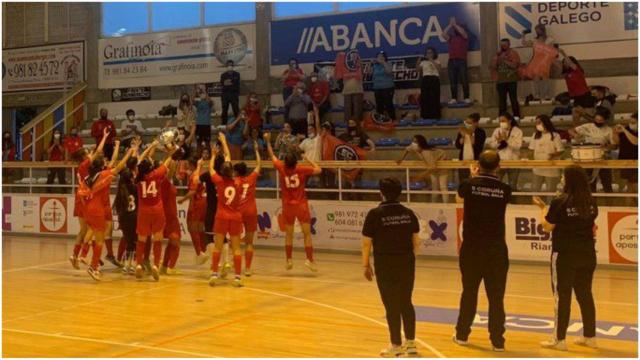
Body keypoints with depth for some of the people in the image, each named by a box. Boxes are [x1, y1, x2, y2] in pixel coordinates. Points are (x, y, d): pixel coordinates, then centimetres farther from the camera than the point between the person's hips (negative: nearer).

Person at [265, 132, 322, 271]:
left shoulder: (282, 168, -5)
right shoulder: (302, 169, -11)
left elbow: (272, 156, 10)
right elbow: (318, 170, -3)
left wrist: (267, 141, 19)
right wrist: (308, 159, 4)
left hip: (287, 206, 2)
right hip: (301, 205, -2)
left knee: (288, 234, 12)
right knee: (307, 234, 1)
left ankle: (289, 260, 14)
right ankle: (310, 260, -3)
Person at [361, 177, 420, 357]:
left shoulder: (375, 214, -11)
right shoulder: (408, 213, 1)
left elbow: (366, 243, -9)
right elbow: (416, 241, 5)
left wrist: (366, 265, 3)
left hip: (385, 265, -4)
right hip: (407, 263, 4)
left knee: (392, 305, 5)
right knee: (406, 303, 16)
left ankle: (396, 345, 14)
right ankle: (411, 342, 22)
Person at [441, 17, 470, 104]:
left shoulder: (464, 37, 11)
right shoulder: (450, 38, 18)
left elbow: (463, 32, -11)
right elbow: (443, 34, 3)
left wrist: (455, 24, -2)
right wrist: (450, 25, 4)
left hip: (461, 60, -3)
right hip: (451, 61, 3)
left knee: (464, 80, -6)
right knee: (453, 81, 0)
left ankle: (467, 98, -7)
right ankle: (454, 98, 0)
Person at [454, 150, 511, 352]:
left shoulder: (469, 185, -6)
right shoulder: (504, 189, -6)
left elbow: (459, 199, 15)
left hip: (471, 248, 1)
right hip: (496, 249, -1)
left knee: (469, 292, 14)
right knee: (496, 296, 4)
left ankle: (462, 335, 24)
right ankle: (497, 340, 7)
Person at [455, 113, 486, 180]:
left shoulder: (480, 132, -5)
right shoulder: (462, 131, 5)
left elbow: (479, 147, -15)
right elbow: (458, 145, 0)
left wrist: (471, 136, -18)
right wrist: (463, 136, -14)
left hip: (475, 162, -4)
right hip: (463, 162, 4)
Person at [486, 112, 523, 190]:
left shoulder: (517, 131, -4)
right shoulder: (497, 131, 6)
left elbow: (517, 146, -16)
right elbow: (491, 145, 2)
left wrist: (507, 139, -24)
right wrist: (498, 141, -16)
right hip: (499, 161, 2)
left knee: (512, 185, 8)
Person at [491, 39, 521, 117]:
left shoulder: (513, 53, 2)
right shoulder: (498, 54, 15)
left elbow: (514, 65, -11)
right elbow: (493, 66, 8)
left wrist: (504, 60, -10)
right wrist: (496, 58, -4)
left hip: (511, 80, -4)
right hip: (500, 81, 4)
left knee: (514, 100, -6)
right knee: (502, 101, 4)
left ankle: (516, 117, -2)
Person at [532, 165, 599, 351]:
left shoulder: (560, 202, -14)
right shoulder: (591, 202, 1)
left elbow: (547, 227, -6)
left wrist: (543, 208, 6)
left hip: (564, 255, -5)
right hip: (587, 254, 5)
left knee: (562, 296, 2)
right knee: (585, 295, 14)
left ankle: (559, 339, 6)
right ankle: (590, 337, 22)